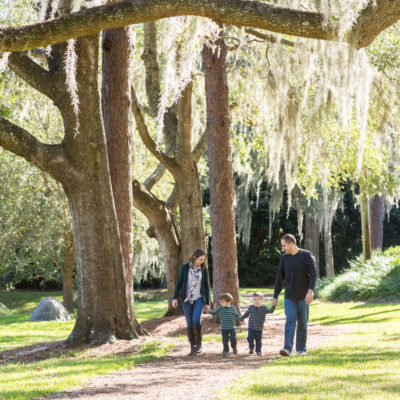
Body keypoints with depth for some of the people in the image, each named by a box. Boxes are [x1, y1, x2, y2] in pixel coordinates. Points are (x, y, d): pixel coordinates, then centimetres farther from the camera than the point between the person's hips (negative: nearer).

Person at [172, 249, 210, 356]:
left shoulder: (204, 269, -1)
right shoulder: (185, 267, -5)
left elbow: (206, 286, 3)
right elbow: (179, 282, -2)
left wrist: (207, 303, 3)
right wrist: (175, 298, -9)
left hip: (199, 299, 0)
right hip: (187, 299, 0)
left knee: (196, 320, -21)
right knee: (190, 323, -1)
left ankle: (198, 343, -3)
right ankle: (193, 347, 12)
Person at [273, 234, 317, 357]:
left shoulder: (306, 256, -4)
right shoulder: (284, 258, 8)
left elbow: (313, 274, -12)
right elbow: (279, 278, 11)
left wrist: (310, 290, -24)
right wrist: (275, 297, 9)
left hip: (303, 296, -2)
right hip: (289, 296, 2)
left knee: (302, 323, 4)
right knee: (290, 320, -12)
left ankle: (301, 348, 16)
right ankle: (287, 348, -22)